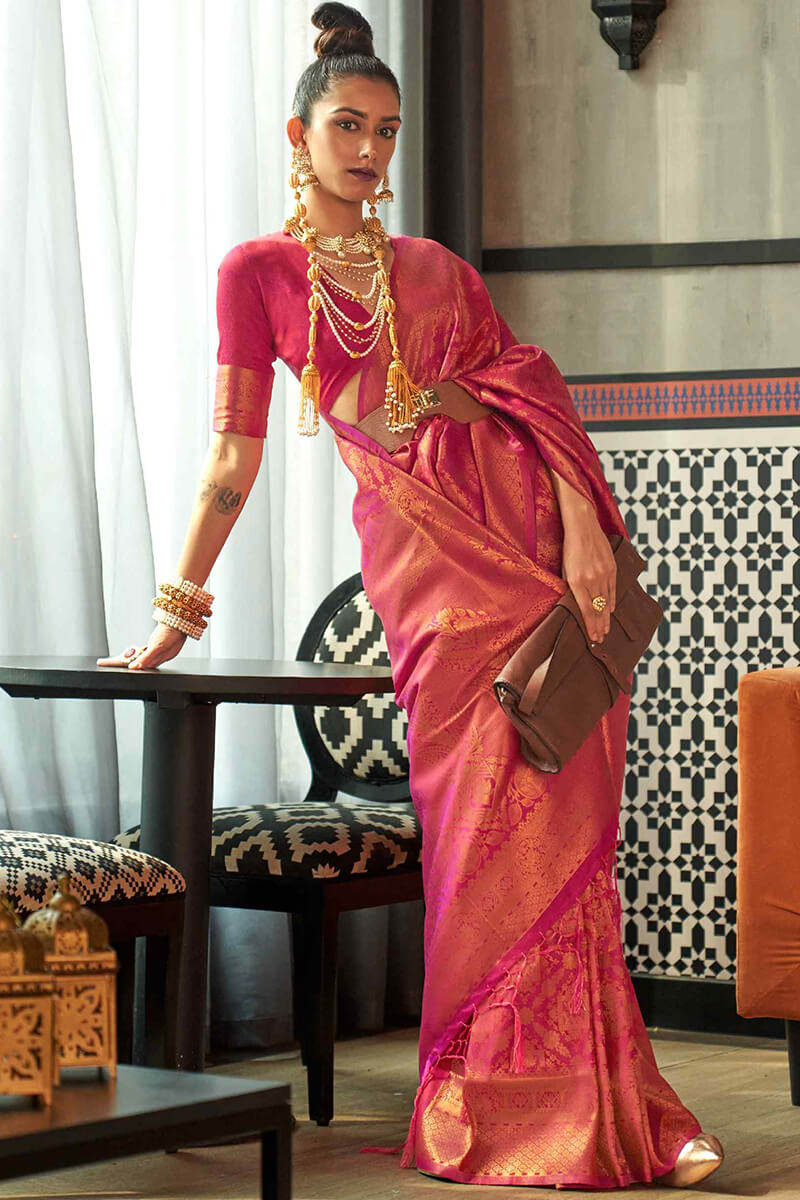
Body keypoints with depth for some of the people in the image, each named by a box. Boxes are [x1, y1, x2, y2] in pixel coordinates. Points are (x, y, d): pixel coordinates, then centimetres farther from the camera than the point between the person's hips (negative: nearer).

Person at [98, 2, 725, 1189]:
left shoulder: (436, 267, 19)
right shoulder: (259, 272, 9)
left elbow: (527, 395, 9)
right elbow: (234, 458, 7)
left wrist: (584, 532, -6)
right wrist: (176, 611, 1)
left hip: (531, 531, 3)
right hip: (427, 555, -3)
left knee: (559, 815, 0)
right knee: (489, 815, -7)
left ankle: (596, 1105, 4)